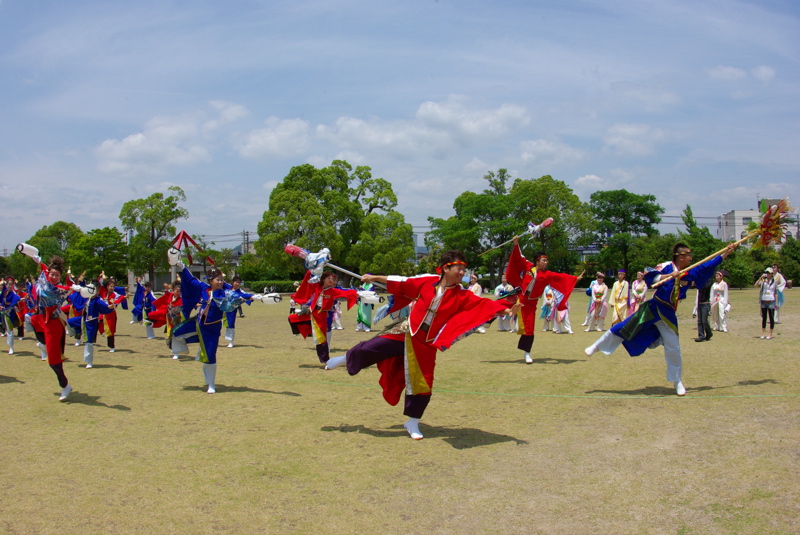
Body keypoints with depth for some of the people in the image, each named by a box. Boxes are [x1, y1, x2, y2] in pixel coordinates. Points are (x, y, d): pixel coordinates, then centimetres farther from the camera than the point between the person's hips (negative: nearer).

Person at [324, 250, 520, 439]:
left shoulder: (461, 296, -7)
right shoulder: (427, 282, -7)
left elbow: (484, 304, -18)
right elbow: (401, 283, 3)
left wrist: (506, 310, -34)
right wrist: (374, 277, 9)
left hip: (426, 343, 1)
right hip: (405, 332, 0)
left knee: (422, 384, 1)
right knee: (369, 349, -3)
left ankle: (412, 423, 22)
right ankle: (346, 359, 33)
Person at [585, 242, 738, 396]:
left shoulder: (689, 273, 3)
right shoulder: (666, 267, -11)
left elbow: (708, 266, 10)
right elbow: (649, 278, -23)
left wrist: (726, 252, 8)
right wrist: (670, 275, -31)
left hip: (668, 314, 4)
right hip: (652, 308, -4)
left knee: (673, 348, 5)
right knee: (625, 327, -1)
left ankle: (677, 382, 21)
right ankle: (595, 347, 16)